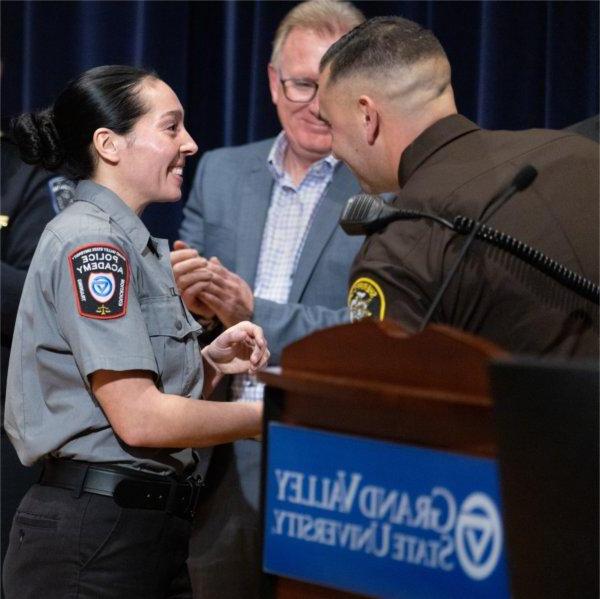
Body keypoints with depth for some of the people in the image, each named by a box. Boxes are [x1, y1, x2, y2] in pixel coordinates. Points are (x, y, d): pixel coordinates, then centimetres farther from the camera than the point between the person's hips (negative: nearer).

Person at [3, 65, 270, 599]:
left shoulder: (129, 241, 17)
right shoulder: (90, 242, -13)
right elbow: (139, 419, -19)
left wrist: (209, 363, 2)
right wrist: (268, 416, -10)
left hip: (150, 531, 9)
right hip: (91, 538, -9)